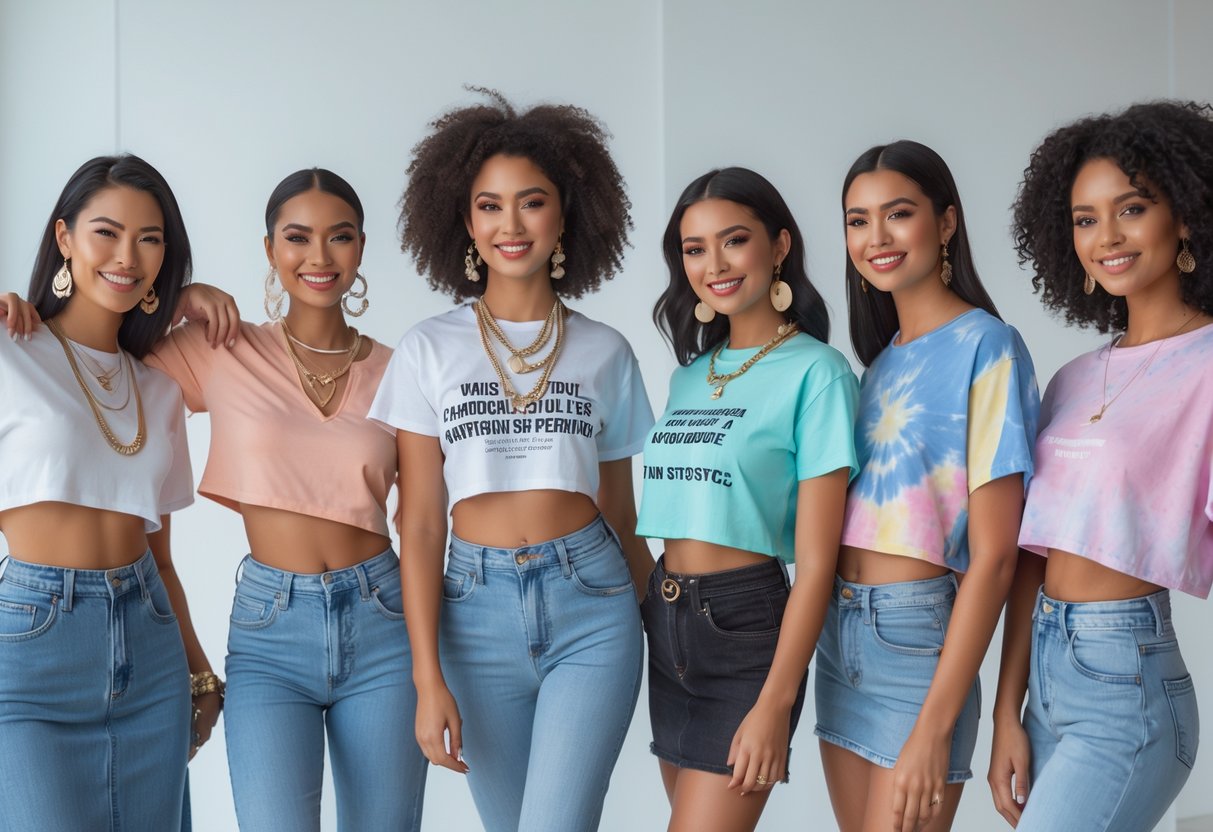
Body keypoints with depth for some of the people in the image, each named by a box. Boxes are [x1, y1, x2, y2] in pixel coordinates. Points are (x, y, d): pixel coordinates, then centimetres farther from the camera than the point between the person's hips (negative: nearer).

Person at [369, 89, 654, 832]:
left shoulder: (606, 352, 5)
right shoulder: (430, 350, 2)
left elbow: (621, 515, 12)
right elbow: (420, 523, -1)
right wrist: (428, 678, -6)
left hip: (591, 606, 0)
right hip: (478, 609, 1)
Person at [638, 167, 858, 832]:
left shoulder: (815, 372, -10)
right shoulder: (690, 375, 11)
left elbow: (815, 560, -14)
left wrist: (774, 703, -18)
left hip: (745, 628, -7)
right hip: (665, 627, 7)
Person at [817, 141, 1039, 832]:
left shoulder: (986, 347, -9)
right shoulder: (882, 359, 13)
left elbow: (993, 556, -14)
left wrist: (935, 727, -18)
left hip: (922, 639, -7)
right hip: (841, 637, 7)